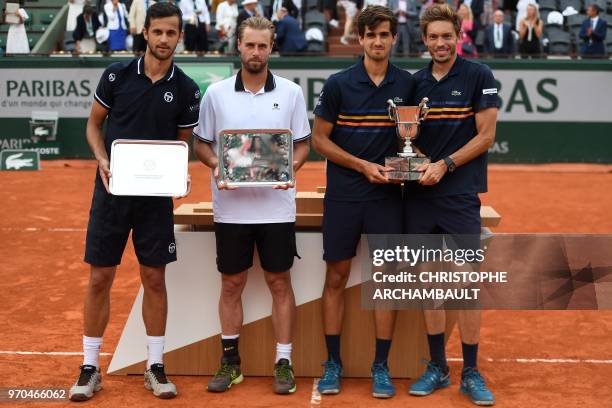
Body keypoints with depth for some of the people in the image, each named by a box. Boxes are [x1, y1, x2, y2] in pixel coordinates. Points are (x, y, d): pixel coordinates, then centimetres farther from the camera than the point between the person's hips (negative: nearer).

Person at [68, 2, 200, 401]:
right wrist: (103, 161, -9)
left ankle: (155, 367, 18)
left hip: (156, 194, 1)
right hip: (112, 189, 0)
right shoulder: (117, 74, -2)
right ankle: (90, 367, 14)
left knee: (154, 279, 5)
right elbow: (94, 123, 8)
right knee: (100, 278, 2)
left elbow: (183, 143, 9)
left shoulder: (186, 89, 0)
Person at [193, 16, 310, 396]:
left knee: (280, 282, 4)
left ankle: (284, 362, 14)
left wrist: (290, 168, -13)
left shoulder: (291, 92, 3)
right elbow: (201, 142, 8)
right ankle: (230, 361, 20)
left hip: (276, 206, 0)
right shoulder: (216, 93, 3)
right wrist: (216, 165, -12)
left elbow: (303, 144, 7)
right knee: (231, 284, 8)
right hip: (230, 206, 1)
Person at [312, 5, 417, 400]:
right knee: (337, 277, 5)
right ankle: (333, 364, 17)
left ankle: (381, 367, 14)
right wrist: (364, 166, -10)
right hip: (343, 194, -1)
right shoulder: (338, 84, -3)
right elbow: (320, 139, -1)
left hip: (387, 194, 1)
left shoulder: (408, 83, 3)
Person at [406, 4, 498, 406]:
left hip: (460, 195, -4)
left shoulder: (478, 76, -2)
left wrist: (444, 165, -14)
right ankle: (437, 367, 18)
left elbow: (486, 136, -5)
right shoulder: (416, 82, 10)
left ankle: (471, 373, 8)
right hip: (419, 194, 4)